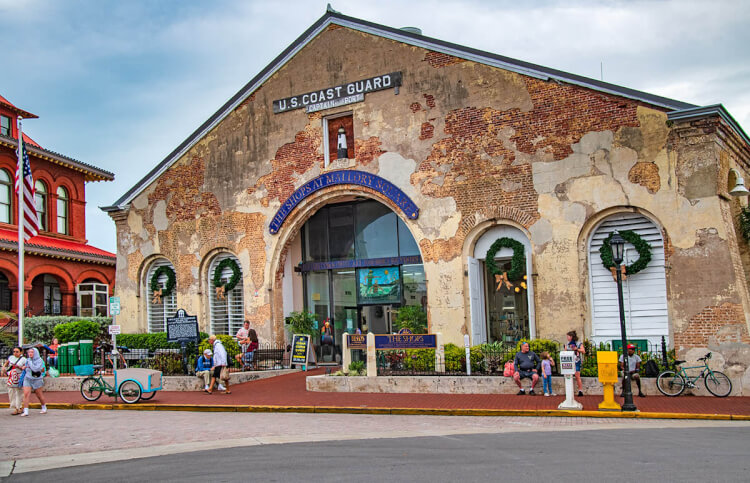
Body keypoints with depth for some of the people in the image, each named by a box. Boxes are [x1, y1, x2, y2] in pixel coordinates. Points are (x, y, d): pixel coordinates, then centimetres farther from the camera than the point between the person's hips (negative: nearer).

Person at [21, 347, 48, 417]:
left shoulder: (39, 360, -9)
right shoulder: (28, 360, 7)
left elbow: (35, 369, -23)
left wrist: (30, 363, -16)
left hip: (37, 380, -4)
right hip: (27, 379, 4)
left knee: (39, 395, 9)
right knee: (26, 394, -13)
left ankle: (44, 408, 30)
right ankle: (25, 411, -14)